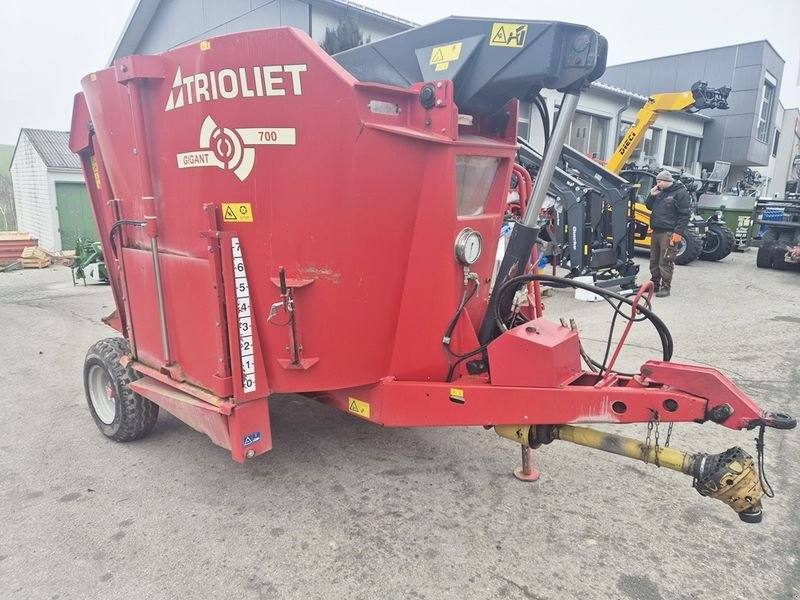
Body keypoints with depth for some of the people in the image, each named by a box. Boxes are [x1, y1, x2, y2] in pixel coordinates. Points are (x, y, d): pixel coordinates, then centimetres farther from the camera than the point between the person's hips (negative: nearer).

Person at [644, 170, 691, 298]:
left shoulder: (680, 193, -7)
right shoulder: (661, 193, 17)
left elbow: (685, 214, -12)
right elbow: (649, 206, 26)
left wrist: (678, 232, -19)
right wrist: (652, 195, 7)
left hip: (669, 233, -8)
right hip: (656, 232, 8)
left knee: (665, 262, -7)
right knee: (654, 261, 13)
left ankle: (665, 287, 0)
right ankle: (654, 284, 23)